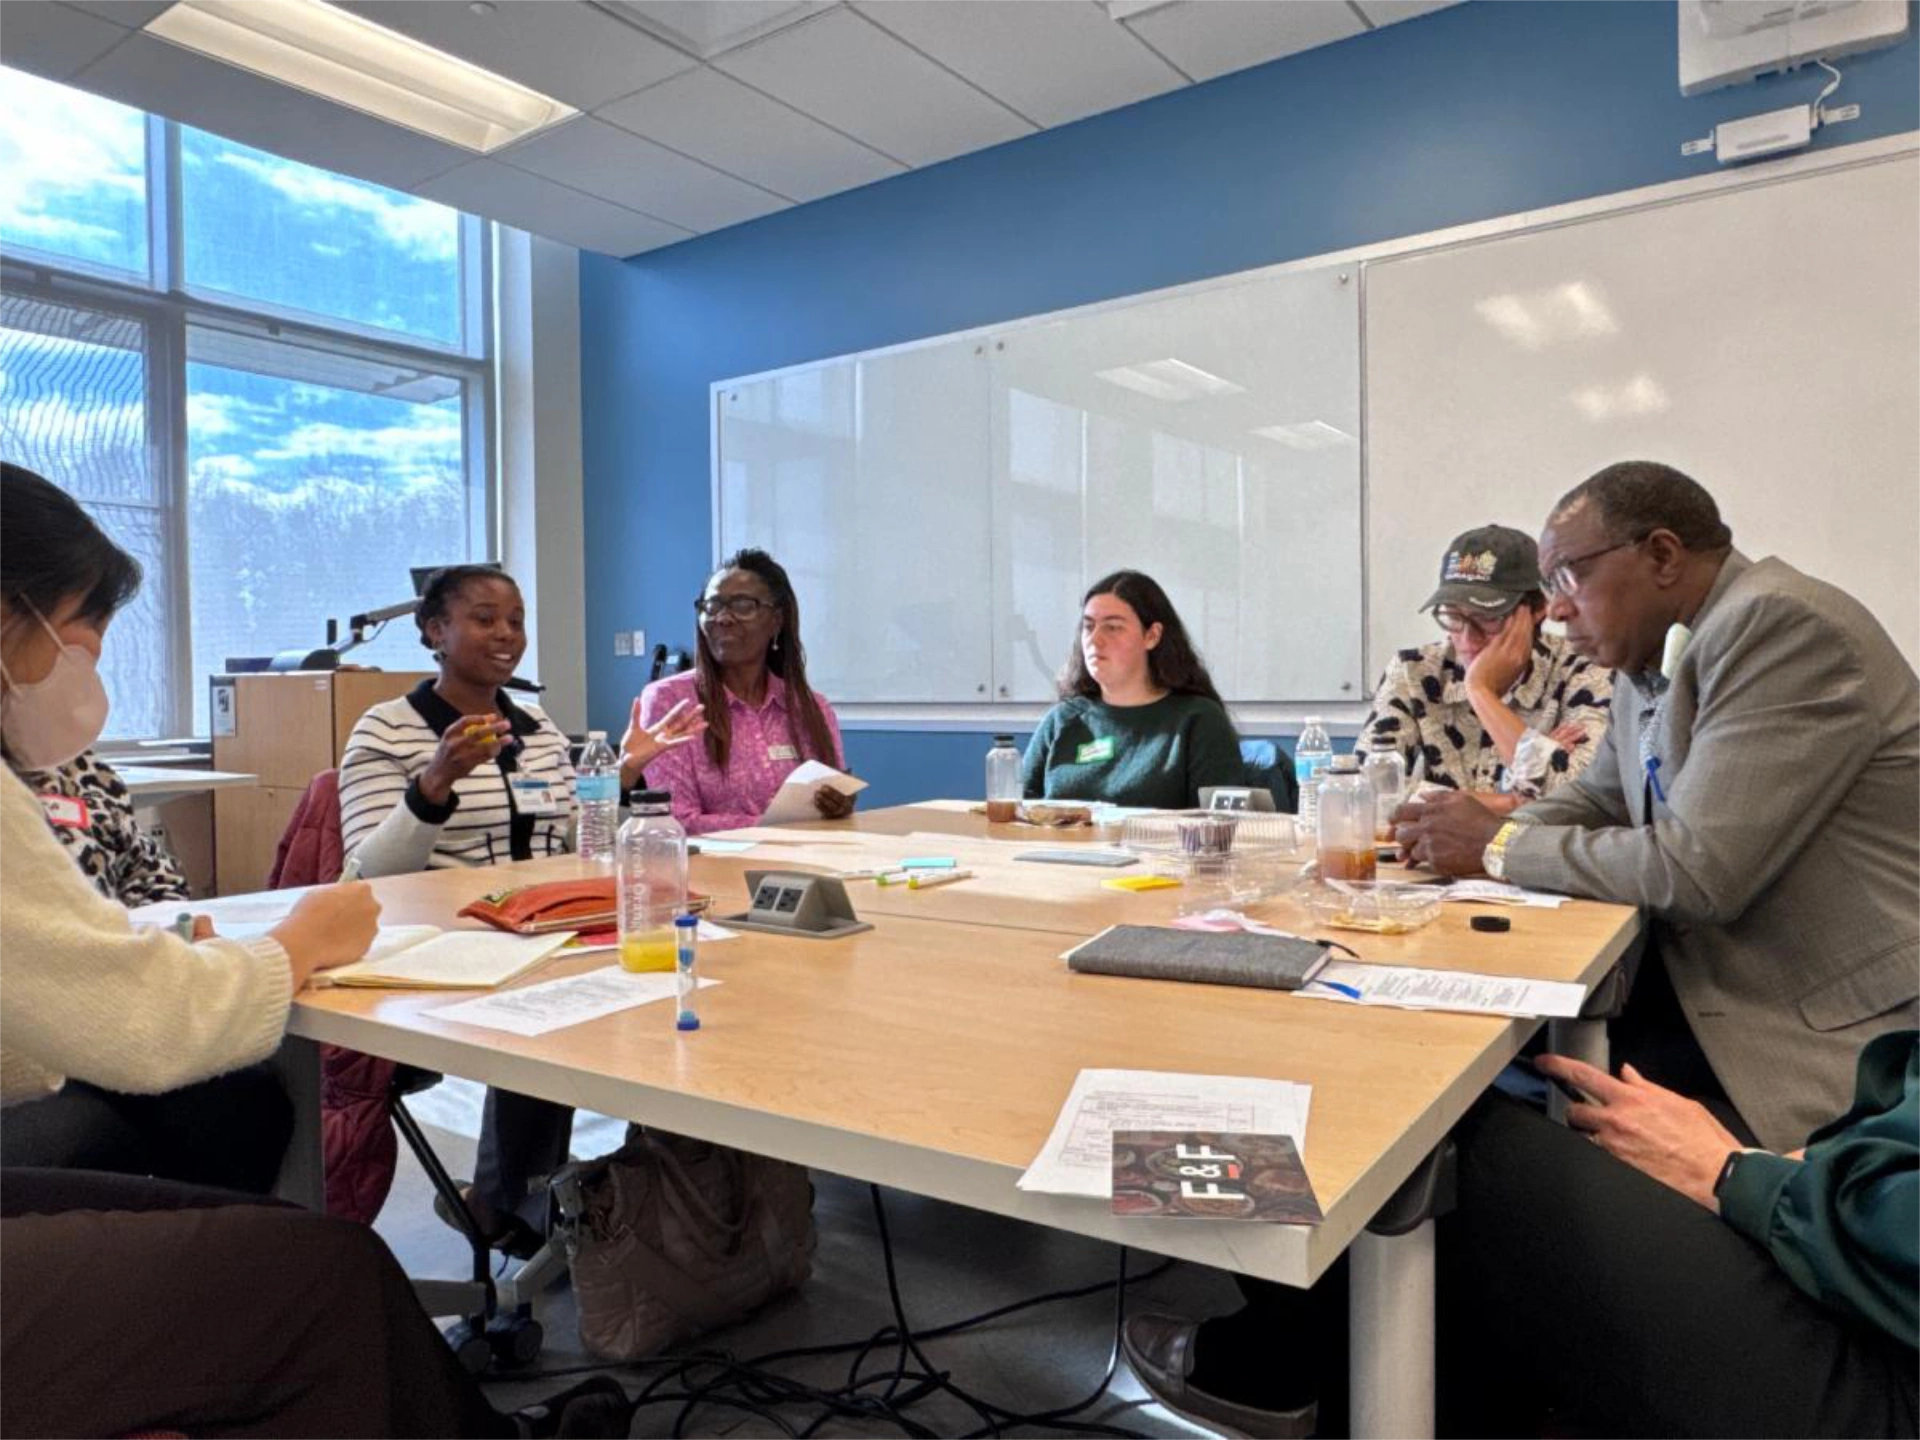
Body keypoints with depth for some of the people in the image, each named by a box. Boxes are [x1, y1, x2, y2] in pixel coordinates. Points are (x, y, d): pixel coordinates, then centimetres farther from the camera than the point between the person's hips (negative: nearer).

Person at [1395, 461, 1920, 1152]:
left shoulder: (1782, 625, -20)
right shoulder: (1652, 656, 6)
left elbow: (1695, 872, -25)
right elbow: (1599, 798, 18)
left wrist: (1499, 847, -14)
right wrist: (1481, 831, -3)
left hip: (1835, 1031, -7)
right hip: (1705, 979, 8)